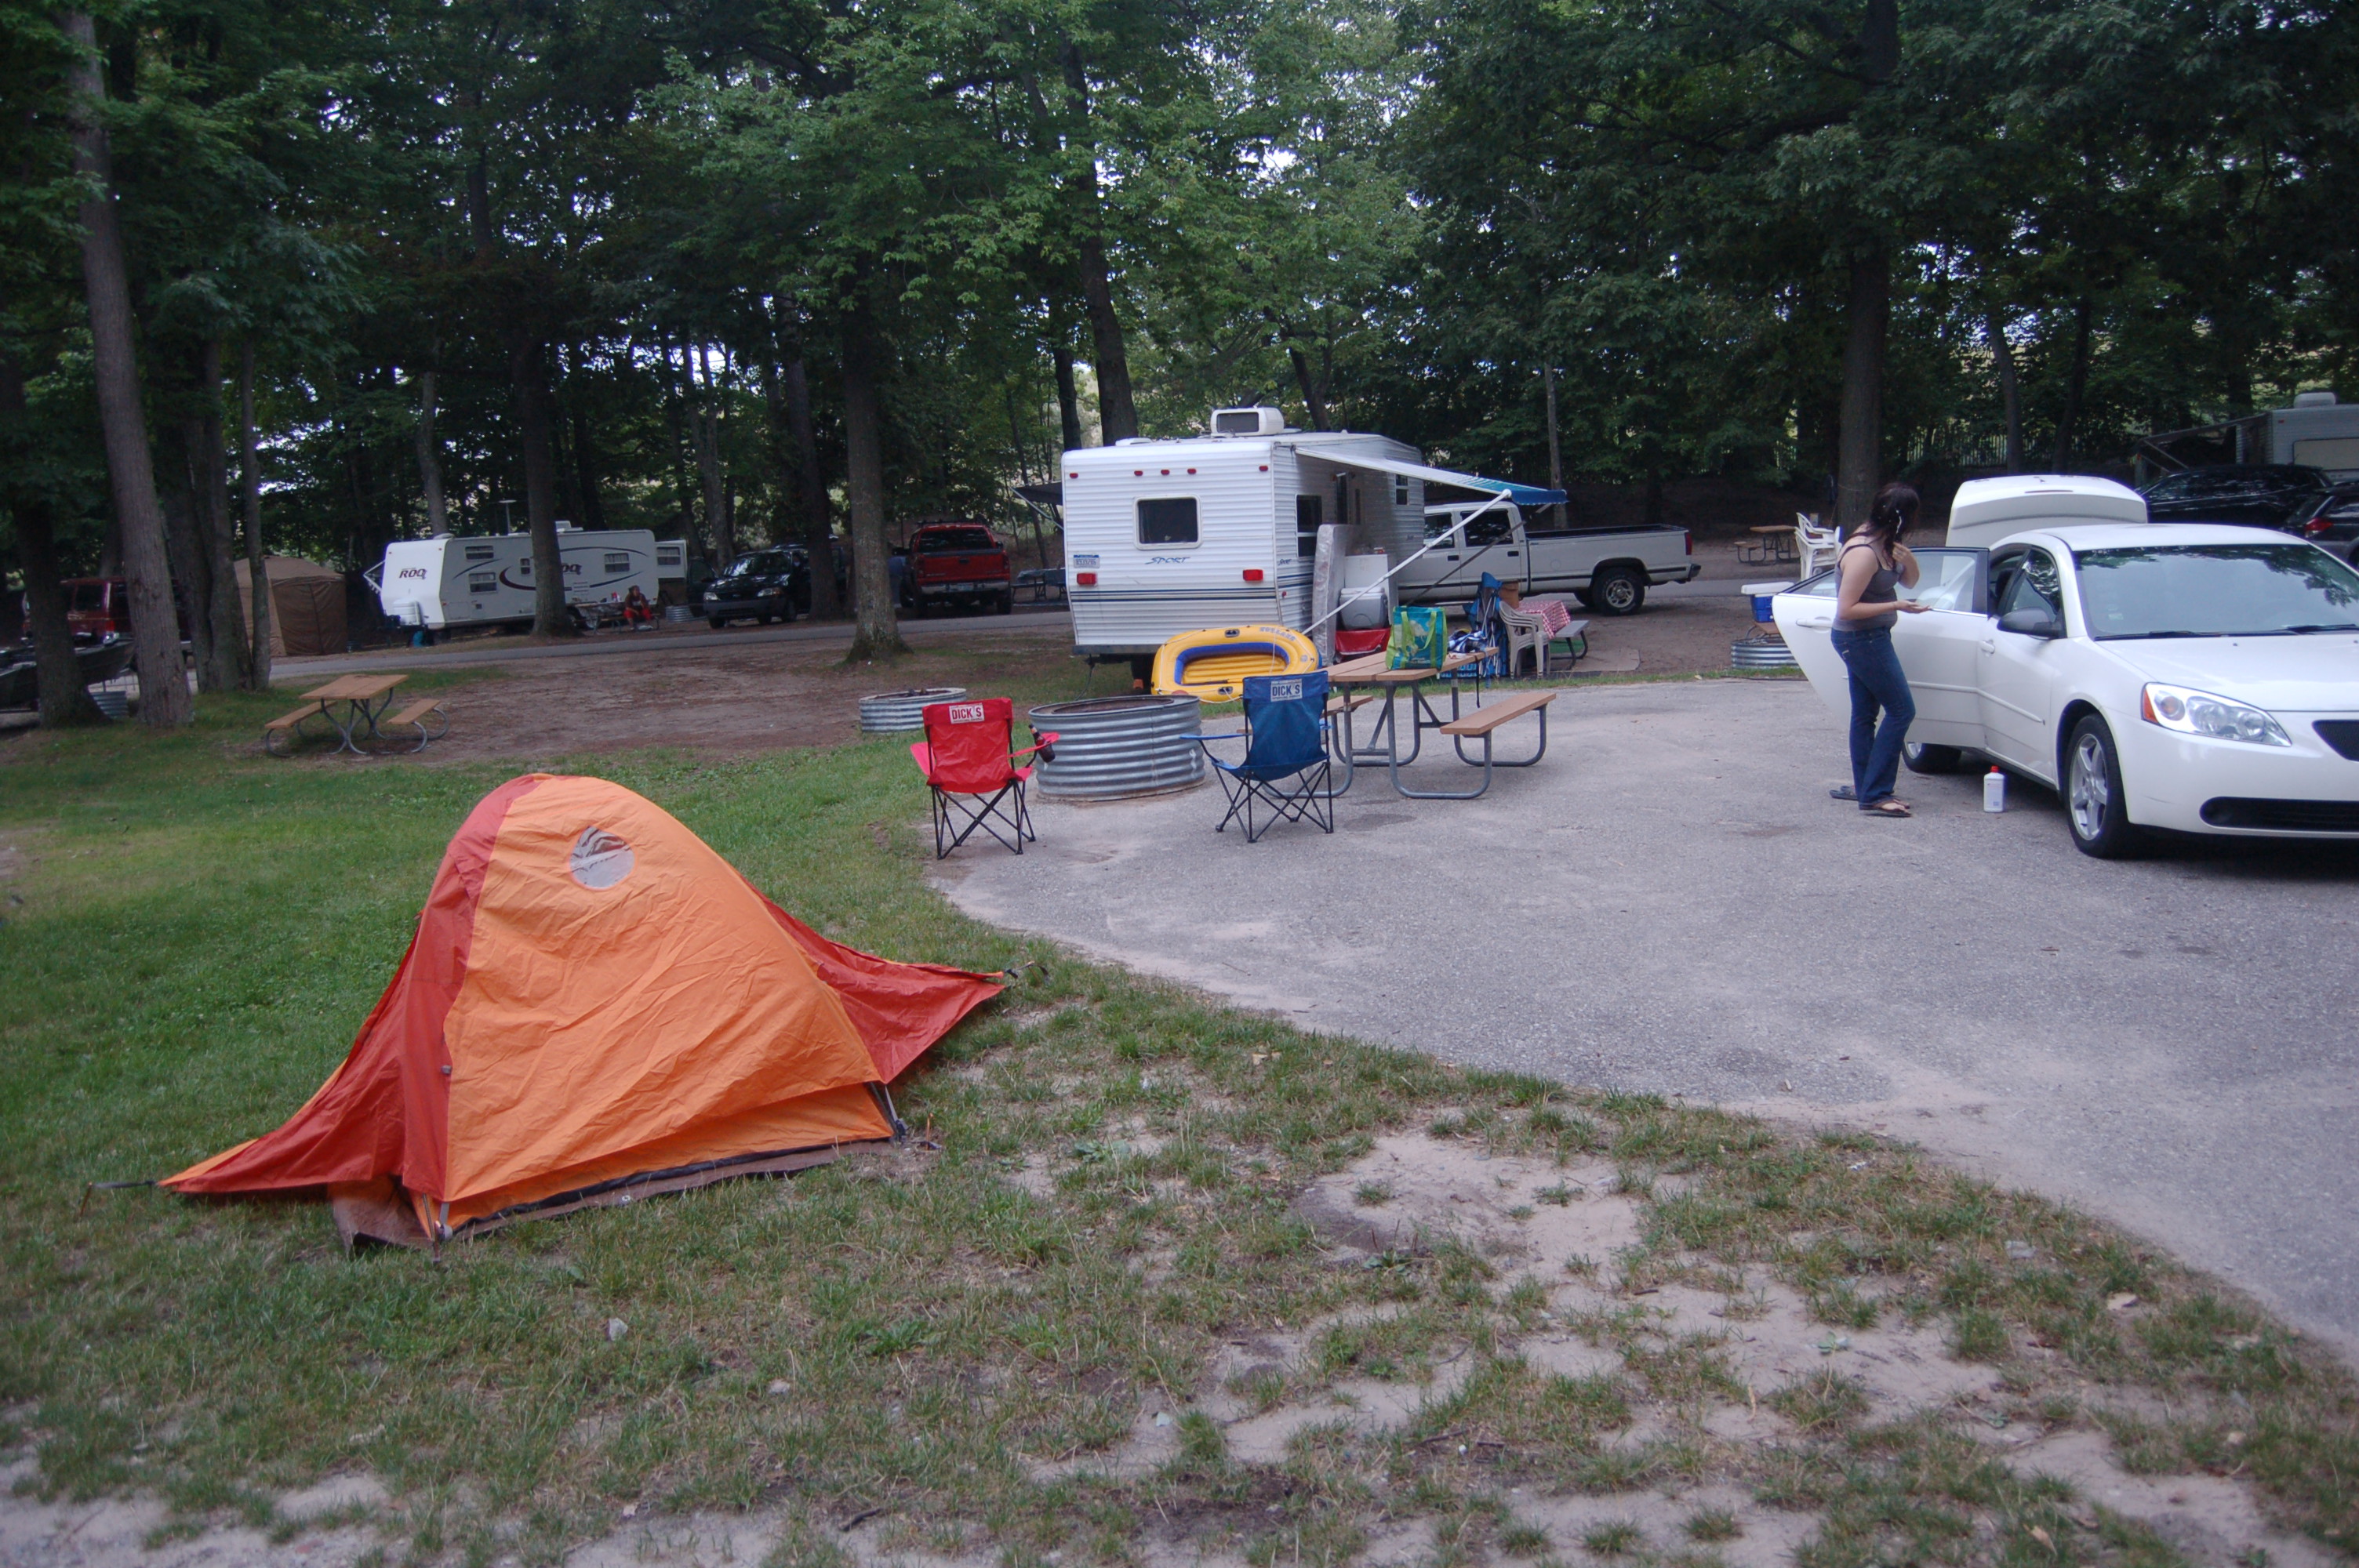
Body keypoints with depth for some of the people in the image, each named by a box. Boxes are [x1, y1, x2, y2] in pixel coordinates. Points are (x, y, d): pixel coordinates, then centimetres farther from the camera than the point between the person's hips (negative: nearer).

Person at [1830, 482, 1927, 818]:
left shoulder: (1883, 544, 3)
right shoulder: (1864, 554, -25)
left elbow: (1909, 581, 13)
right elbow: (1846, 609, -26)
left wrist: (1908, 559, -9)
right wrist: (1896, 607, -23)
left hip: (1869, 639, 10)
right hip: (1861, 639, -10)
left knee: (1865, 713, 15)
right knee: (1901, 711, -8)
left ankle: (1864, 787, 23)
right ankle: (1874, 795, -7)